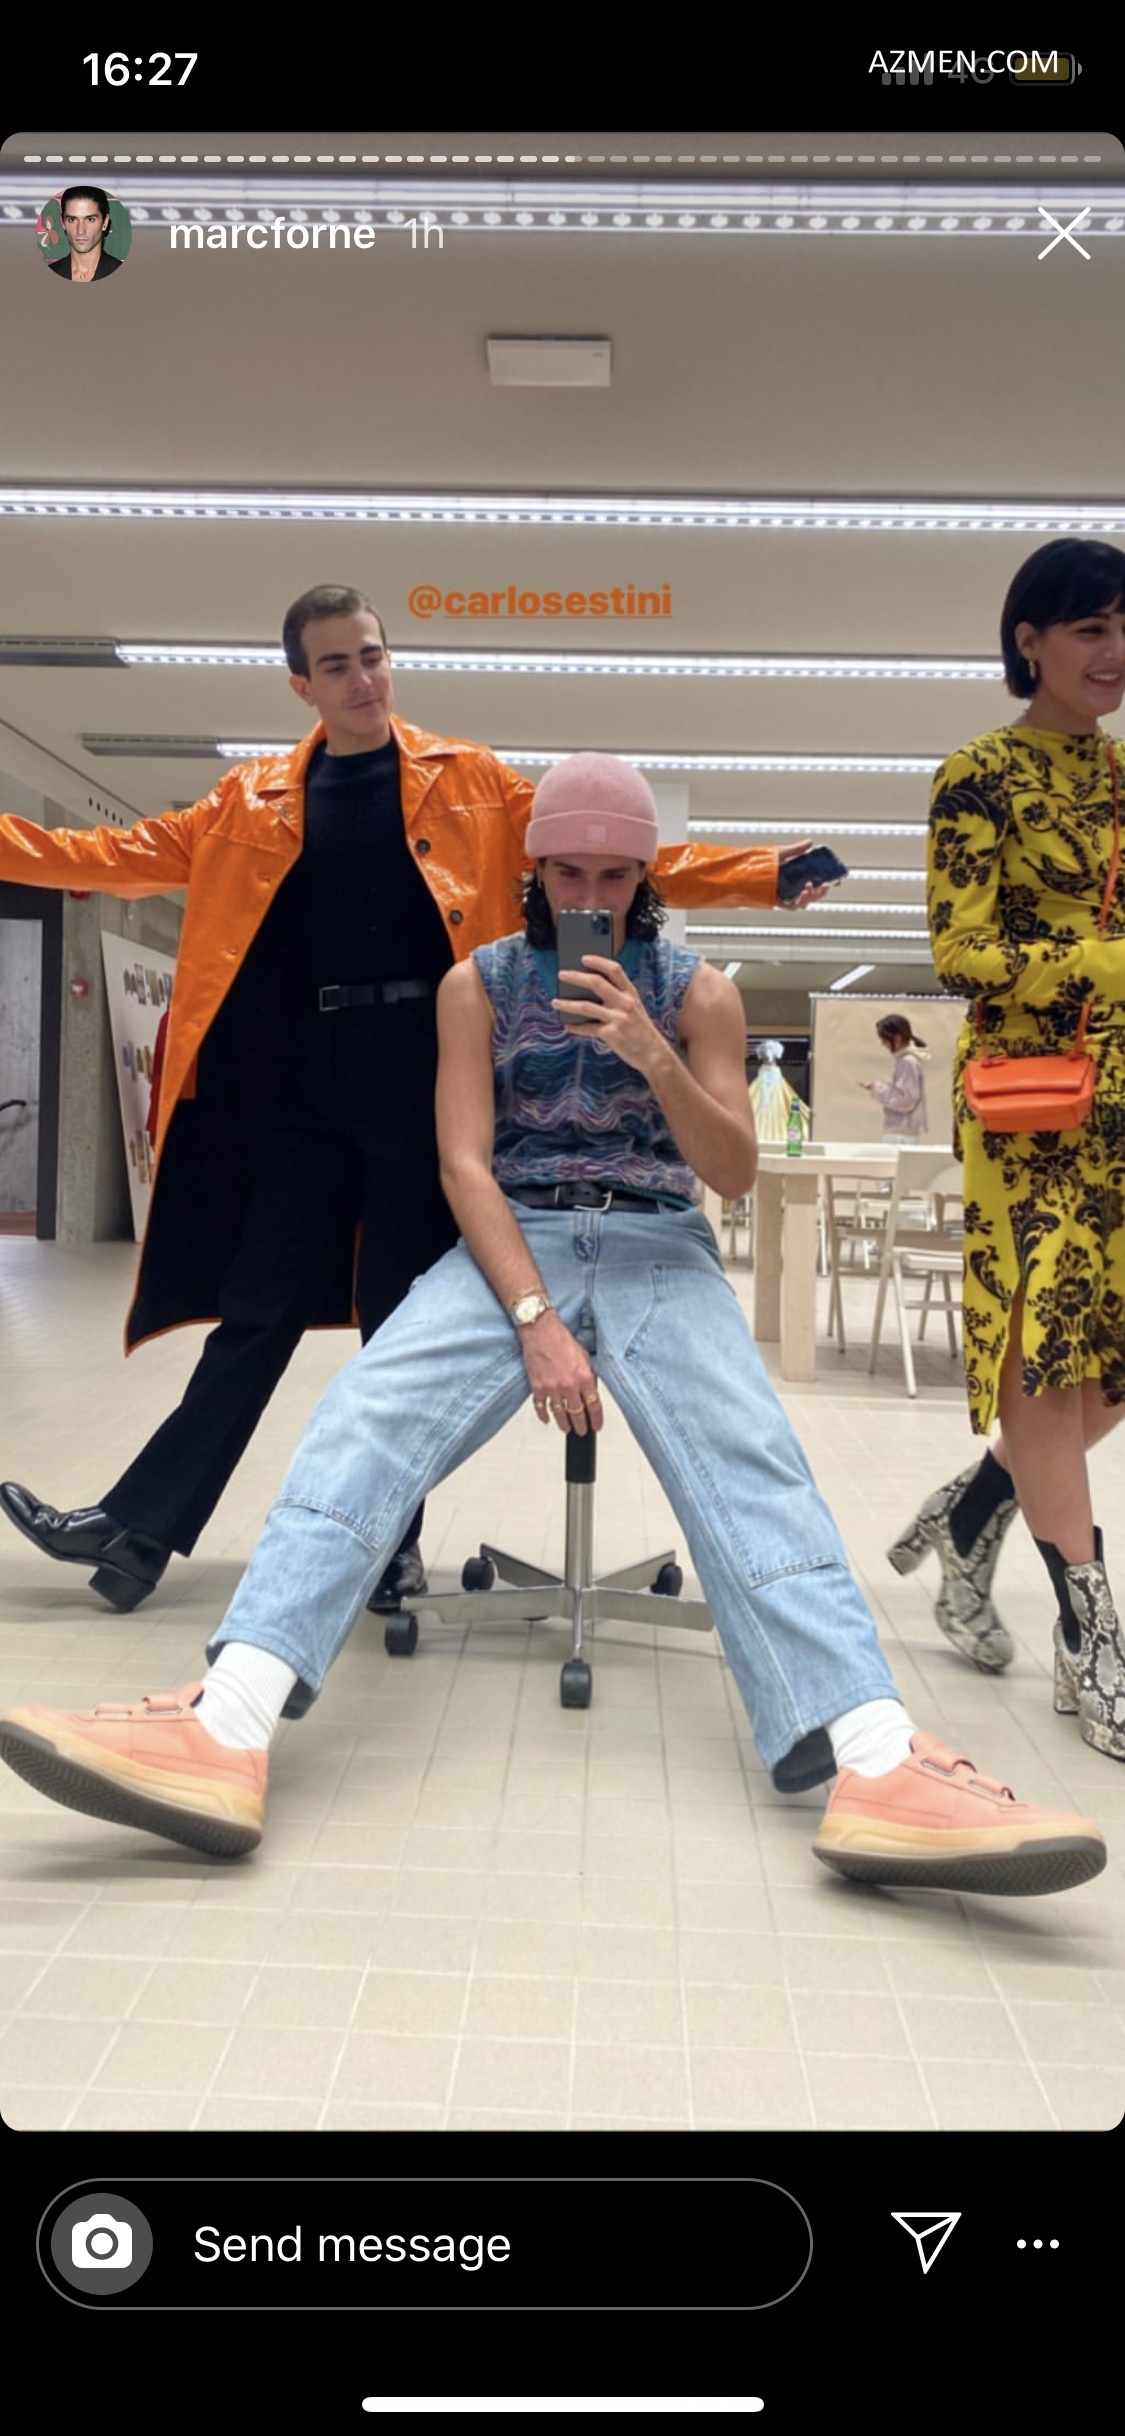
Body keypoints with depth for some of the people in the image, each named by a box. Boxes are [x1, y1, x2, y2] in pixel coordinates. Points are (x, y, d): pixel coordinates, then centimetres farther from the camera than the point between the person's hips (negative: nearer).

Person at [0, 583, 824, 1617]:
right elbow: (127, 855, 11)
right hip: (302, 1079, 2)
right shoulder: (256, 800, 13)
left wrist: (759, 876, -4)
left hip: (421, 1068, -2)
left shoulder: (468, 779, 7)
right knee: (258, 1308, 5)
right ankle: (139, 1525, 13)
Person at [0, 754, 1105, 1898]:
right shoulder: (479, 982, 8)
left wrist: (653, 1055, -16)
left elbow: (735, 1174, 2)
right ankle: (228, 1728, -45)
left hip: (658, 1247, 0)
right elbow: (464, 1163, -3)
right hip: (509, 1243, 0)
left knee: (748, 1456, -30)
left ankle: (875, 1766, -47)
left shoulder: (697, 989, 9)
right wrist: (536, 1320, -18)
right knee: (367, 1414, -29)